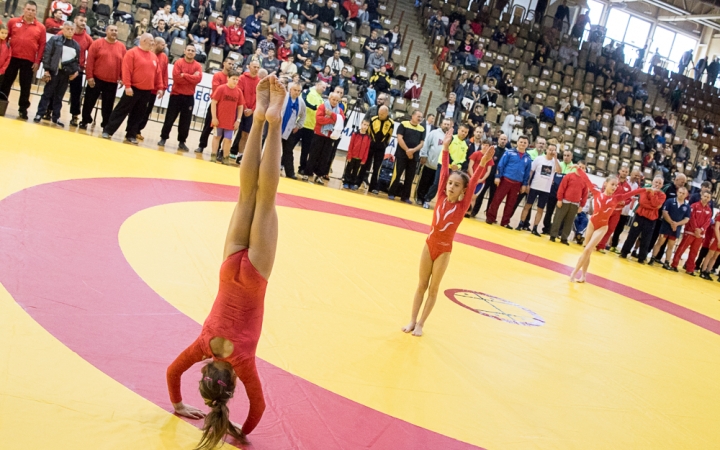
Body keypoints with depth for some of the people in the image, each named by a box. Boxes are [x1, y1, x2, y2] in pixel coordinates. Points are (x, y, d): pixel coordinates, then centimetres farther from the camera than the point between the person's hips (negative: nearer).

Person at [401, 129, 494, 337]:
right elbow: (444, 171, -9)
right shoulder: (441, 198, -5)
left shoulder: (462, 206, -10)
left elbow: (473, 183, -22)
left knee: (433, 288, 7)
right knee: (421, 285, 11)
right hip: (429, 245, 2)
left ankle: (420, 324, 16)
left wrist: (483, 163, -33)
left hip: (444, 250, -2)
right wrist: (445, 148, -13)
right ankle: (412, 320, 20)